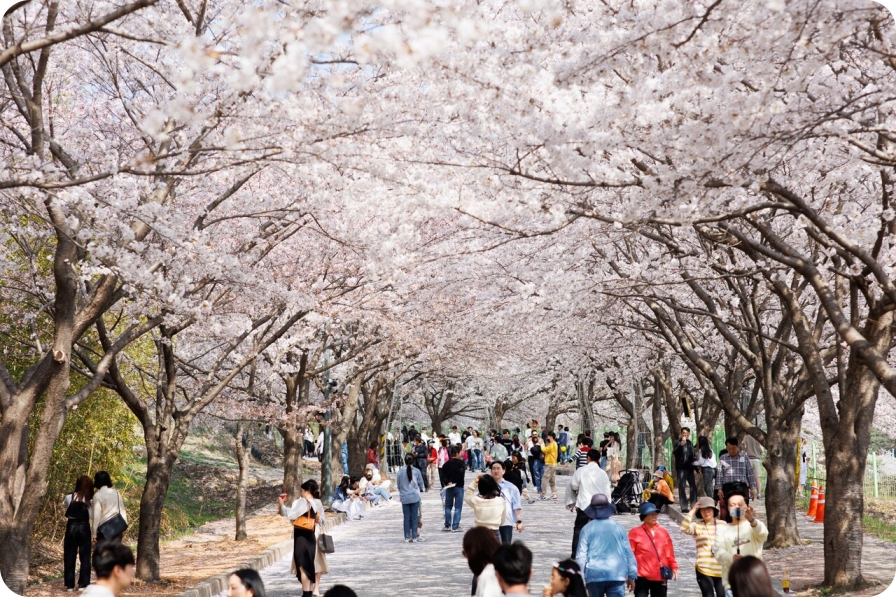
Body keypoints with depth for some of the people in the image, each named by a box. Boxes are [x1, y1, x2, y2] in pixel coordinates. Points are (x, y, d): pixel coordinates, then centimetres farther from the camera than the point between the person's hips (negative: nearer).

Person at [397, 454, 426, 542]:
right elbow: (421, 484, 1)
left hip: (404, 498, 1)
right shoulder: (416, 471, -6)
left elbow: (398, 486, 5)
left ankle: (407, 537, 8)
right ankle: (414, 536, 5)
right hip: (415, 497, -1)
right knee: (414, 517, 6)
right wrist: (422, 488, 24)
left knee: (407, 517, 7)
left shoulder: (399, 472, -4)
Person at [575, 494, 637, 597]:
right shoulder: (618, 528, 6)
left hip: (594, 575, 0)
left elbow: (581, 555, -2)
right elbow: (628, 553, 8)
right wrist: (631, 576, 16)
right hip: (616, 574, 0)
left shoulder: (587, 529, 1)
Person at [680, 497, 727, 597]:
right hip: (704, 570, -2)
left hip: (722, 570, 2)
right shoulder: (697, 526, 0)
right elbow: (684, 528, -20)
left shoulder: (723, 524, 6)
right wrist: (692, 511, -14)